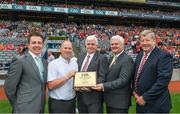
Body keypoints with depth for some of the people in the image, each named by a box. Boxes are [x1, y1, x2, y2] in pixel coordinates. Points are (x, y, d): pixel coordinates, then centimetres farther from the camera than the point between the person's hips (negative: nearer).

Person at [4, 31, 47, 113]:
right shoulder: (20, 61, -11)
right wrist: (18, 105, -2)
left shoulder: (45, 62, 10)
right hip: (25, 108, -7)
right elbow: (9, 87, -11)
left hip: (40, 107, 7)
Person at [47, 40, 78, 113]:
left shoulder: (75, 63, 7)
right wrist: (67, 77, -21)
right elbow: (50, 85, -18)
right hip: (57, 103, -5)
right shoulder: (53, 64, -10)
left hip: (72, 102, 5)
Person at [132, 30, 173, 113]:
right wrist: (134, 91, 1)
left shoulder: (164, 56, -15)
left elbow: (163, 80, -22)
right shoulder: (140, 55, 9)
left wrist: (145, 97, -19)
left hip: (156, 105, -7)